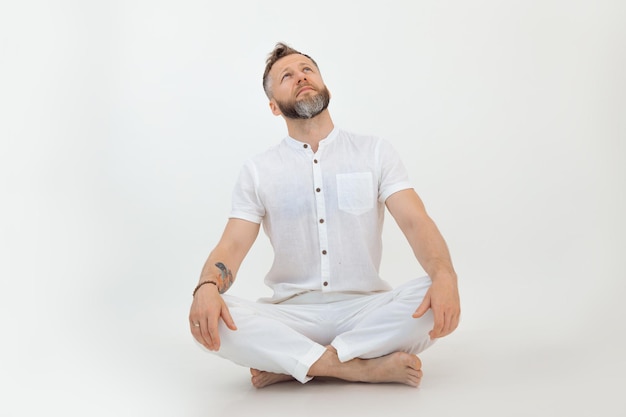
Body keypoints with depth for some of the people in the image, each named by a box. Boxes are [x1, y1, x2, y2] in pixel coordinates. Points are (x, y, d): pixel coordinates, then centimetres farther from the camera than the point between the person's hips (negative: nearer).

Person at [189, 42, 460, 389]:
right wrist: (206, 287, -29)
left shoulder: (375, 152, 5)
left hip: (365, 310, 0)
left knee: (435, 299, -30)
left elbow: (416, 222, -8)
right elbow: (232, 246, -3)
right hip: (291, 314, 0)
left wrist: (444, 276, -31)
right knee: (208, 317, -28)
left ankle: (289, 364, -20)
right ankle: (366, 368, -24)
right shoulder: (257, 171, 7)